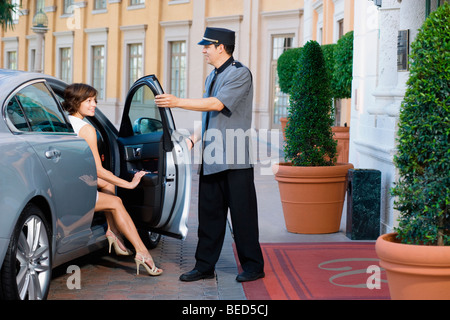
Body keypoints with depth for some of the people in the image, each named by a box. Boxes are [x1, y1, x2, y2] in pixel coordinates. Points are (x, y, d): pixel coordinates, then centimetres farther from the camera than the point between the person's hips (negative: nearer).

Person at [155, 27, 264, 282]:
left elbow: (217, 104, -21)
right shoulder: (212, 77, 19)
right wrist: (193, 139, 10)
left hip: (235, 160, -8)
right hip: (211, 158, 8)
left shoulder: (240, 73, -9)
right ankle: (204, 266, 17)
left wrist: (177, 102, -19)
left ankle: (253, 266, 10)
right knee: (209, 212, 10)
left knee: (242, 214, -1)